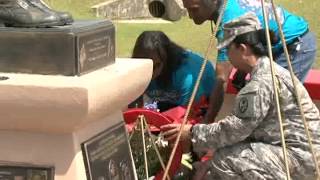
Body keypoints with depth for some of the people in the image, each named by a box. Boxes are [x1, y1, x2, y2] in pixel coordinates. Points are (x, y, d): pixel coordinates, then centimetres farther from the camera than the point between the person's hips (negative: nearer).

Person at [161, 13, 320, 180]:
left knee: (223, 161, -15)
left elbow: (234, 129, -19)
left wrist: (193, 133, -10)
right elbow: (242, 125, 13)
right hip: (302, 150, 10)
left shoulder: (261, 82, -20)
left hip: (300, 156, -10)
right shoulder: (268, 70, 12)